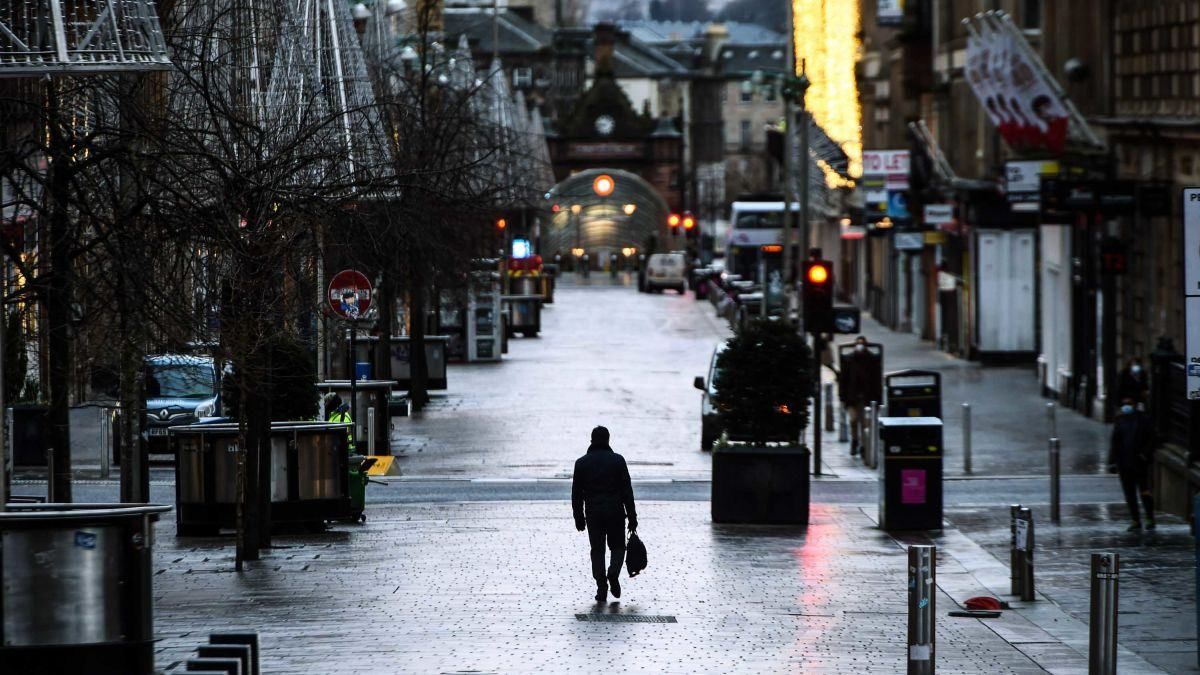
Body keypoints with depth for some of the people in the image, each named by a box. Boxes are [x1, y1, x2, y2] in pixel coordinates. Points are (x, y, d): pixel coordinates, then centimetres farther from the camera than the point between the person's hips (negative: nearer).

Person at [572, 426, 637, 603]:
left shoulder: (582, 463, 2)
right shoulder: (618, 460, -2)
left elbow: (576, 493, 4)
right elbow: (627, 490, -3)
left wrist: (579, 517, 11)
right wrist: (632, 517, 1)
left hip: (593, 514, 1)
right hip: (616, 513, -1)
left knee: (597, 550, 7)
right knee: (618, 546, 14)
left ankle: (601, 588, -2)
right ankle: (613, 572, -13)